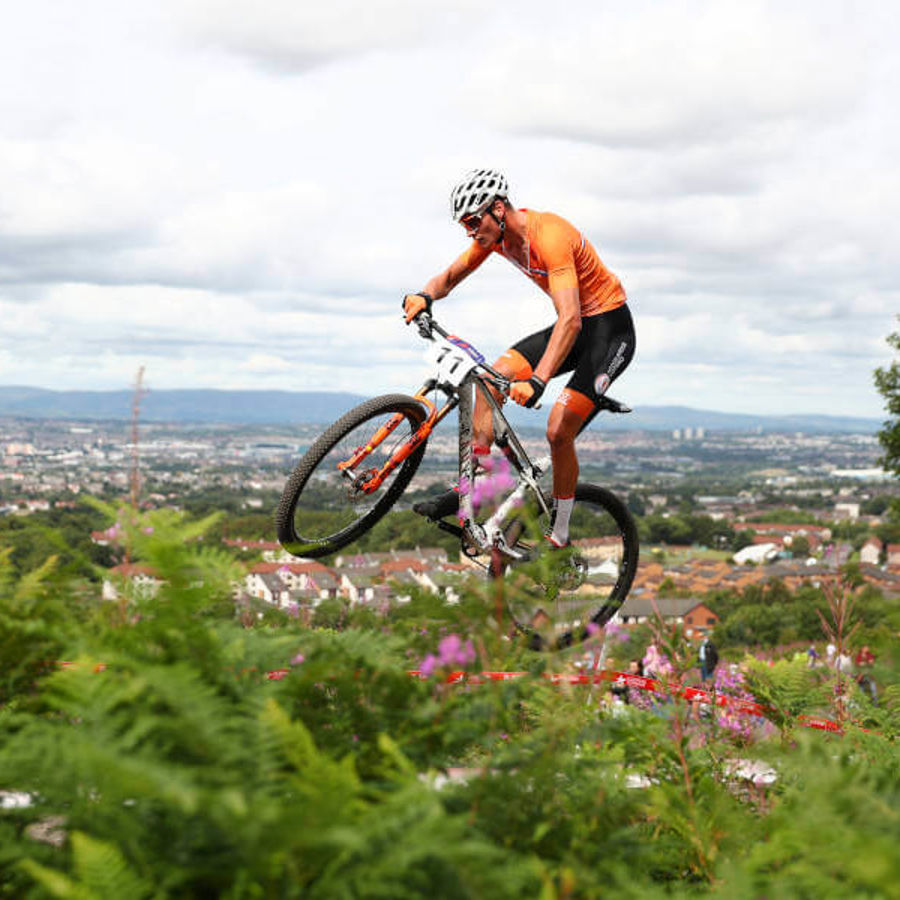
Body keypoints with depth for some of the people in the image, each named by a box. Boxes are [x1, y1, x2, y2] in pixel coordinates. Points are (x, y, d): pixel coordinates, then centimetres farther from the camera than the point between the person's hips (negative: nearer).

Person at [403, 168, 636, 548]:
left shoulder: (550, 236, -31)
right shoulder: (495, 233, -4)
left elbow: (570, 319, -40)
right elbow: (450, 276, 6)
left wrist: (537, 382, -51)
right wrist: (424, 296, -18)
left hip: (609, 330, -8)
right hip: (573, 325, 8)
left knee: (559, 431, -18)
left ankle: (559, 536, -2)